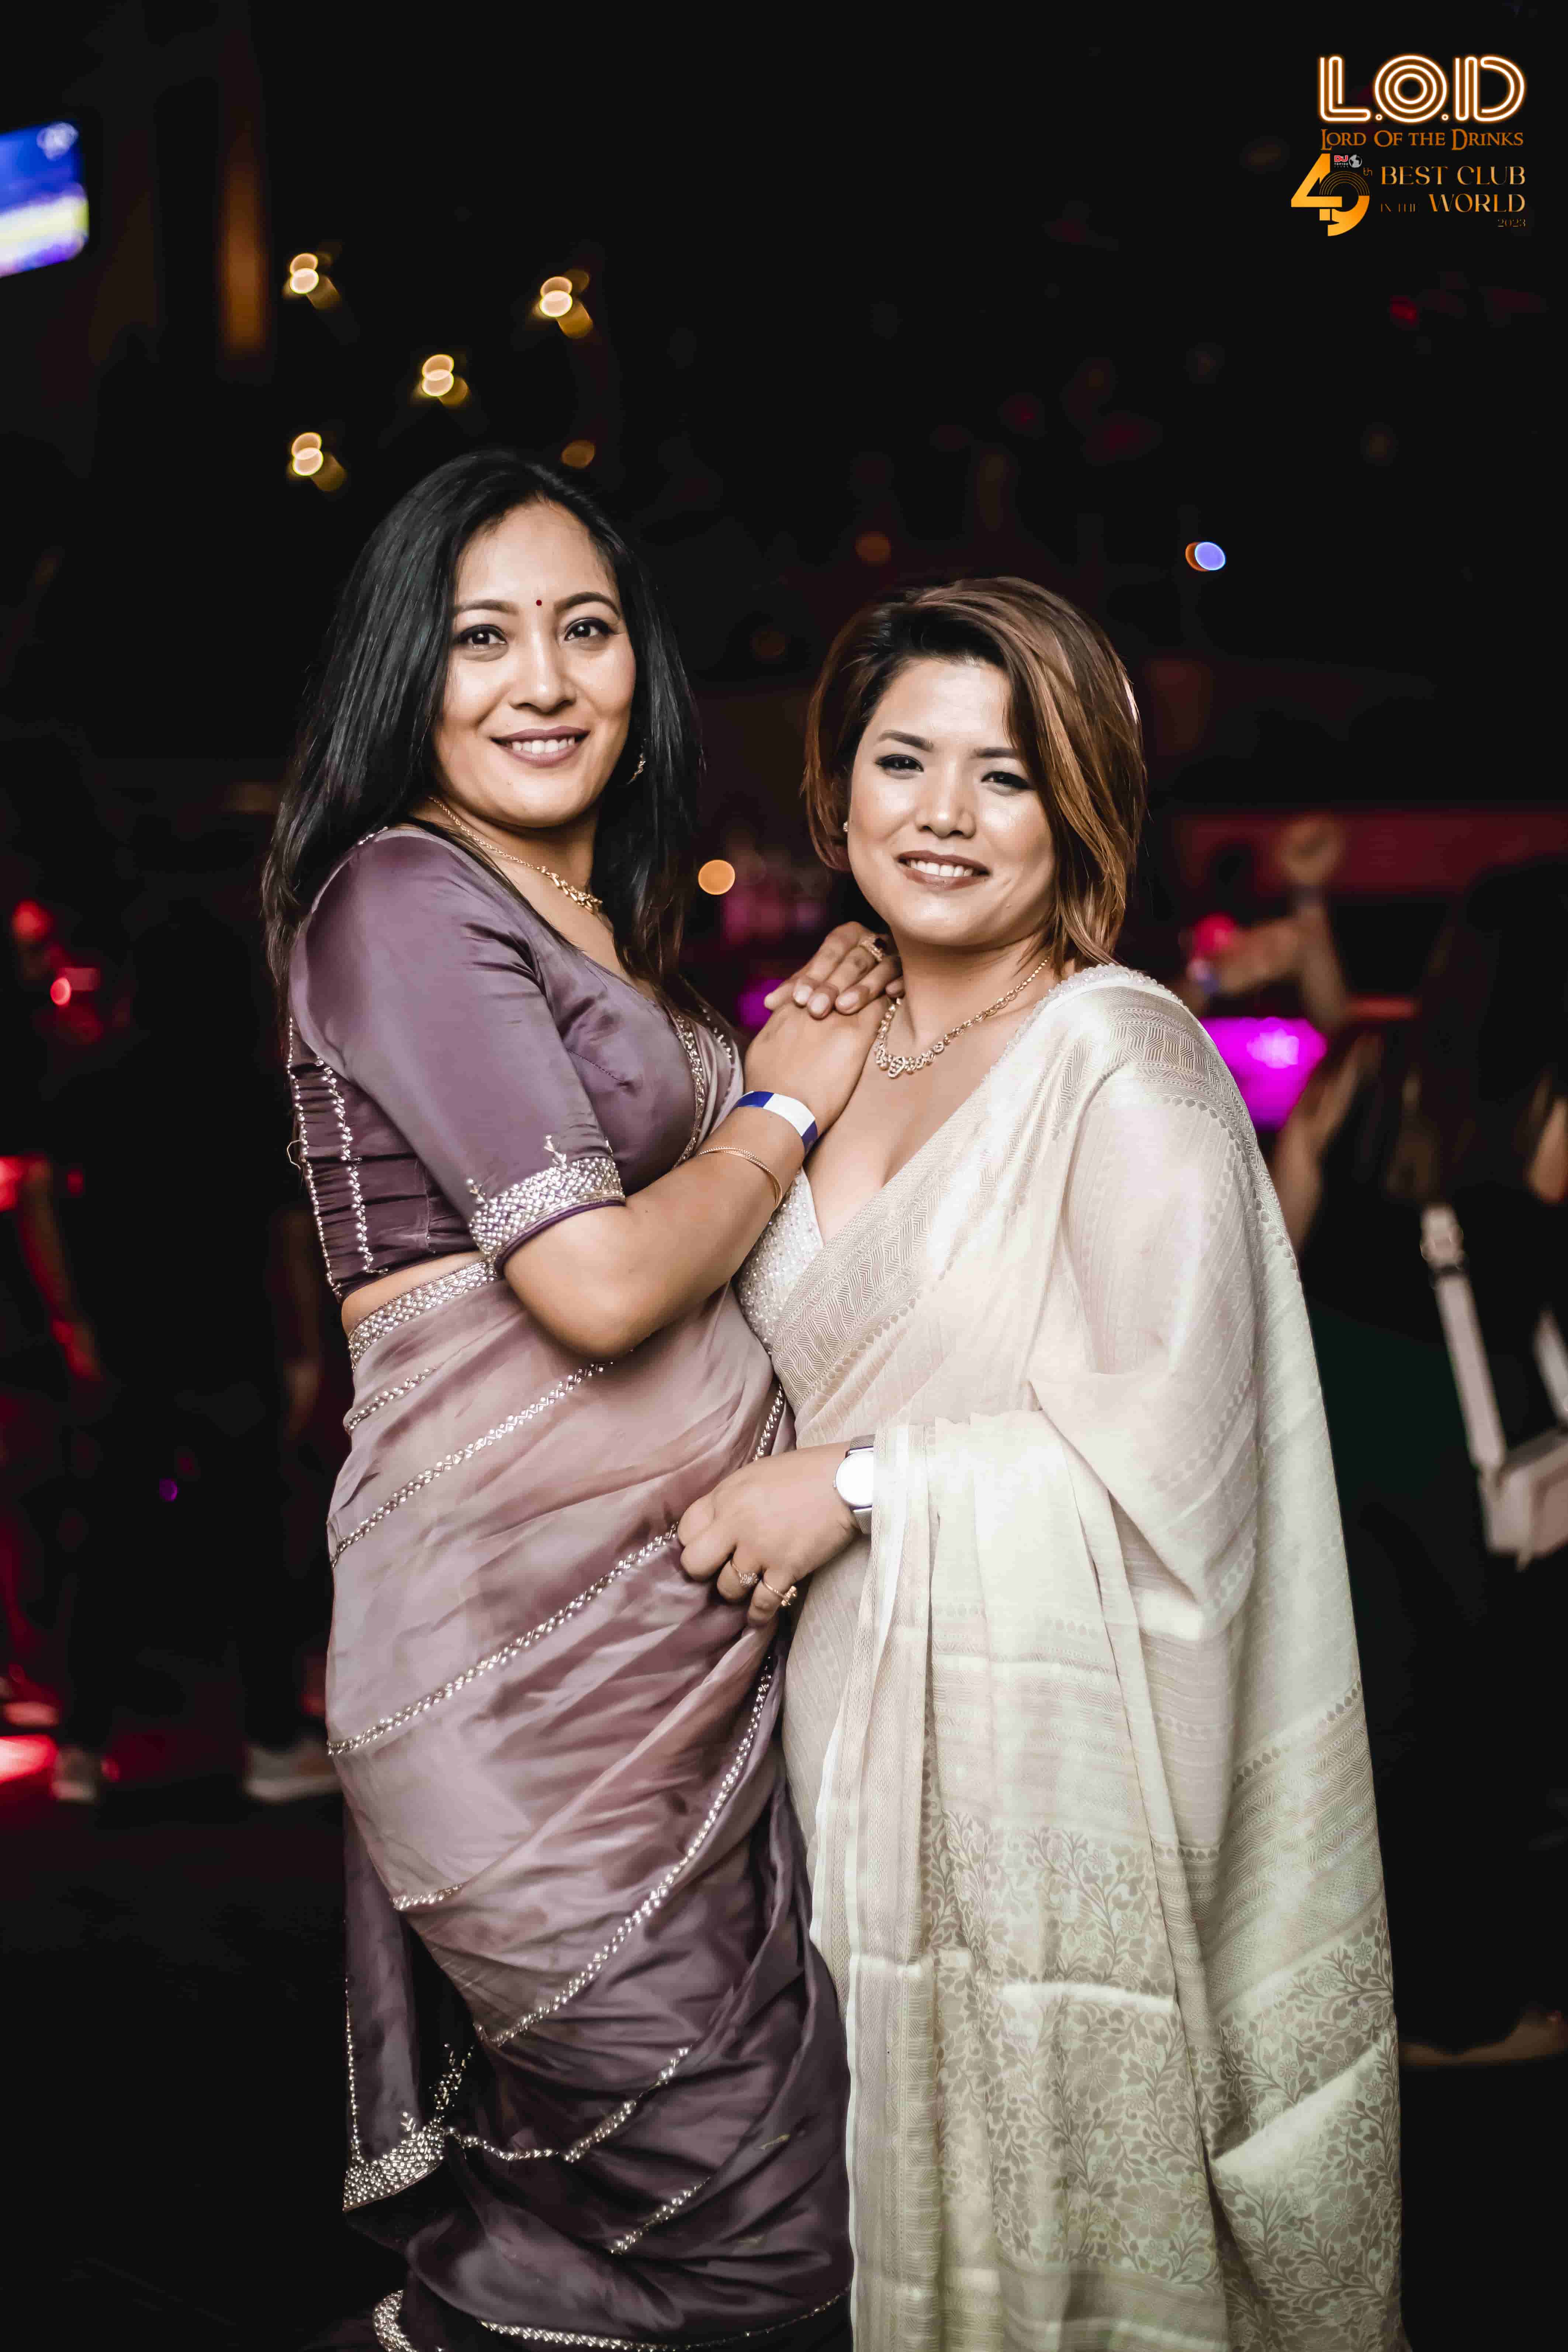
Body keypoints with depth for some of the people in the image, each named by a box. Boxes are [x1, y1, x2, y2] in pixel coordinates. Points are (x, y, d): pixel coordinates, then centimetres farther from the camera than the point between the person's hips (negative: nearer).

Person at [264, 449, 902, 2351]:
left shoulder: (591, 910, 18)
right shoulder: (406, 896, -11)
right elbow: (597, 1284, -18)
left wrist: (770, 1071, 9)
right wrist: (784, 1111, -4)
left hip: (683, 1585, 9)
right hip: (533, 1603, -9)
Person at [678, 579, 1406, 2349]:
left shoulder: (1123, 1058, -9)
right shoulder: (840, 1054, 12)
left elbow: (1165, 1441, -15)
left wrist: (853, 1489, -12)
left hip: (1049, 1723, -6)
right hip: (856, 1708, 6)